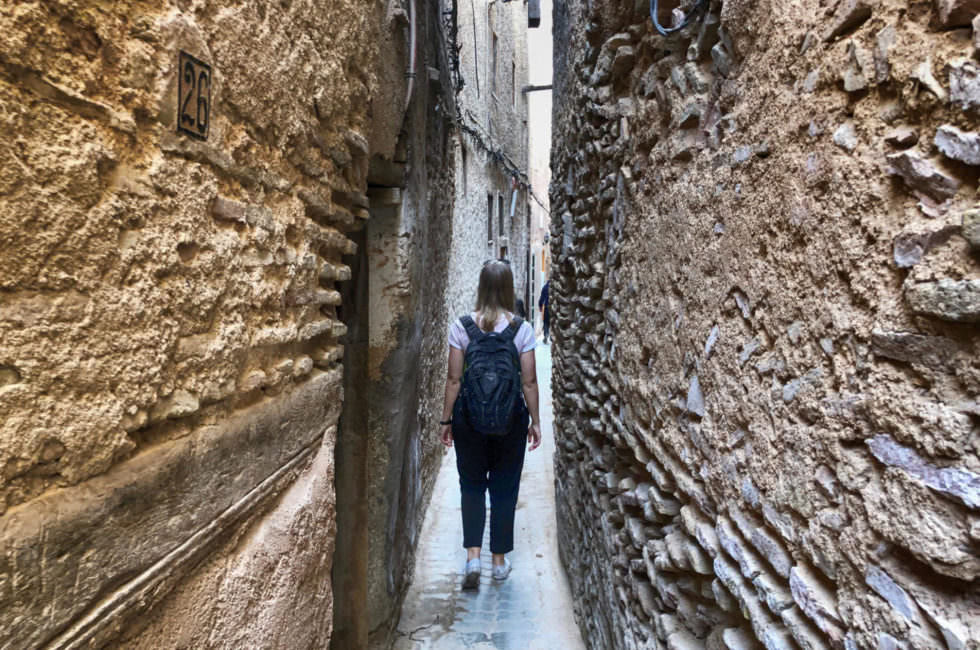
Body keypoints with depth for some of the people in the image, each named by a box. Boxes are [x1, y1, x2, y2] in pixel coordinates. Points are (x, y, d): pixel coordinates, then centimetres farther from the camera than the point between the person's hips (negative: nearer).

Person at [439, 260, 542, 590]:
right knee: (504, 487, 14)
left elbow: (454, 379, -5)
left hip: (469, 414, 0)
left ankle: (473, 556, 10)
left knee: (472, 484, 18)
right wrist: (535, 421, 5)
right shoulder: (521, 329, -8)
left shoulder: (461, 326, -8)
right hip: (510, 416, 0)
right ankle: (499, 561, 26)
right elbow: (529, 382, -6)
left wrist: (446, 420, 4)